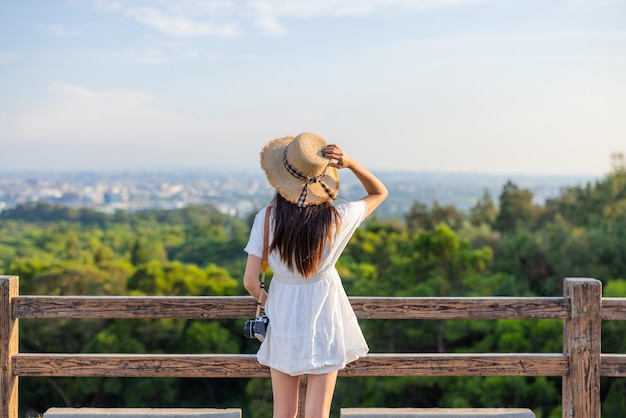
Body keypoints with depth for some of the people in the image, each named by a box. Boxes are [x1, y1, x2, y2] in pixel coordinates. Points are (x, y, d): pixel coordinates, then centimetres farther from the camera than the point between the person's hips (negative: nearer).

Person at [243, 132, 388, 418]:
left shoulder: (266, 218, -16)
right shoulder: (336, 218, -16)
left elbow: (250, 281, -13)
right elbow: (380, 193, 2)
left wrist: (264, 299, 9)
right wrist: (350, 163, -14)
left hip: (282, 319, 1)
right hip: (323, 319, -1)